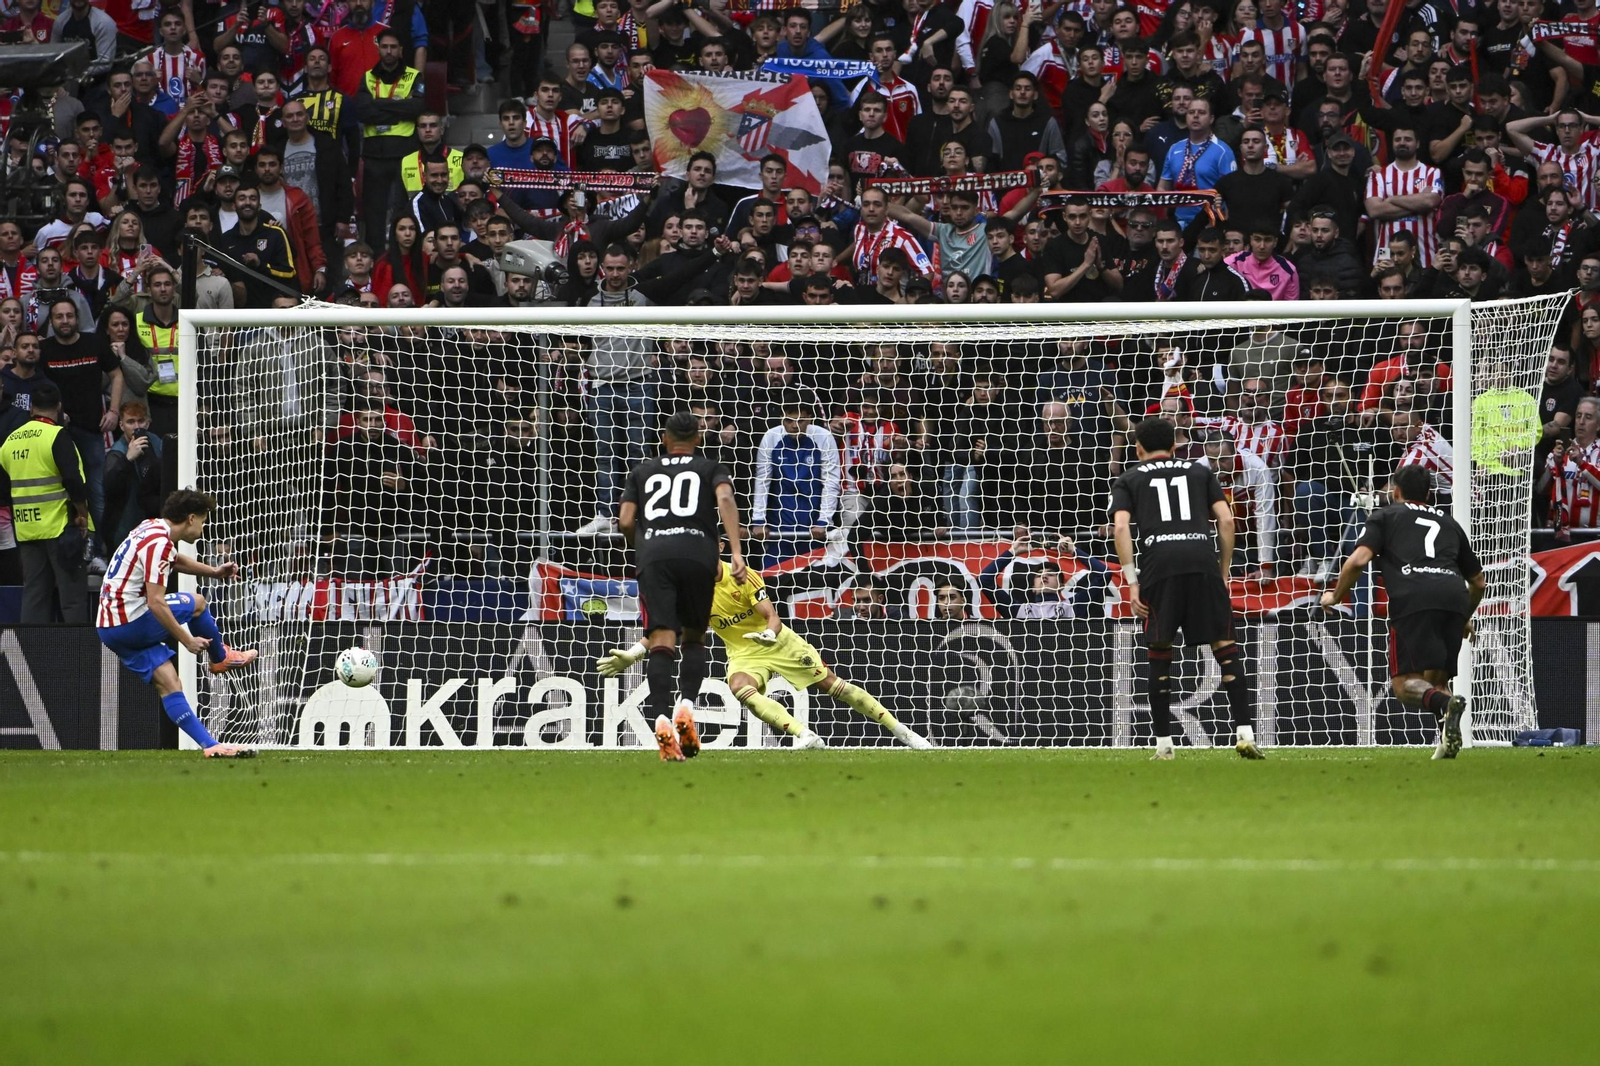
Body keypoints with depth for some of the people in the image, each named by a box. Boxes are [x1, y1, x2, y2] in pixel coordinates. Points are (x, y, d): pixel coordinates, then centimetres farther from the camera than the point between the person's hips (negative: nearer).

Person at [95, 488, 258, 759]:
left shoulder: (152, 529, 12)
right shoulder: (159, 543, -19)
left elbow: (176, 560, 36)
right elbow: (155, 603, -23)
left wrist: (214, 572, 28)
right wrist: (187, 640, -14)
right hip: (130, 622, -9)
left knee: (169, 683, 3)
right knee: (196, 603, 7)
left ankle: (210, 745, -2)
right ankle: (220, 658, 30)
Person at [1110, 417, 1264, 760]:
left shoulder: (1129, 480, 20)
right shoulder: (1200, 472, 24)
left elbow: (1120, 527, 4)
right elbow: (1226, 520, 13)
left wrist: (1132, 583, 3)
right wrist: (1224, 573, 18)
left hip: (1158, 562, -1)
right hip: (1203, 560, 1)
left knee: (1159, 653, 10)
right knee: (1225, 647, 3)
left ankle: (1163, 742, 10)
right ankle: (1244, 732, -9)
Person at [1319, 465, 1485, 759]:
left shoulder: (1385, 516, 21)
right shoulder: (1448, 522, 33)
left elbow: (1358, 560, 4)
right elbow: (1479, 581, 38)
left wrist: (1335, 596, 22)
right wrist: (1465, 619, 56)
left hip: (1412, 599, -4)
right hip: (1454, 597, 4)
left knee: (1405, 685, -3)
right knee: (1436, 680, 15)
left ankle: (1446, 703, -35)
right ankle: (1448, 740, -12)